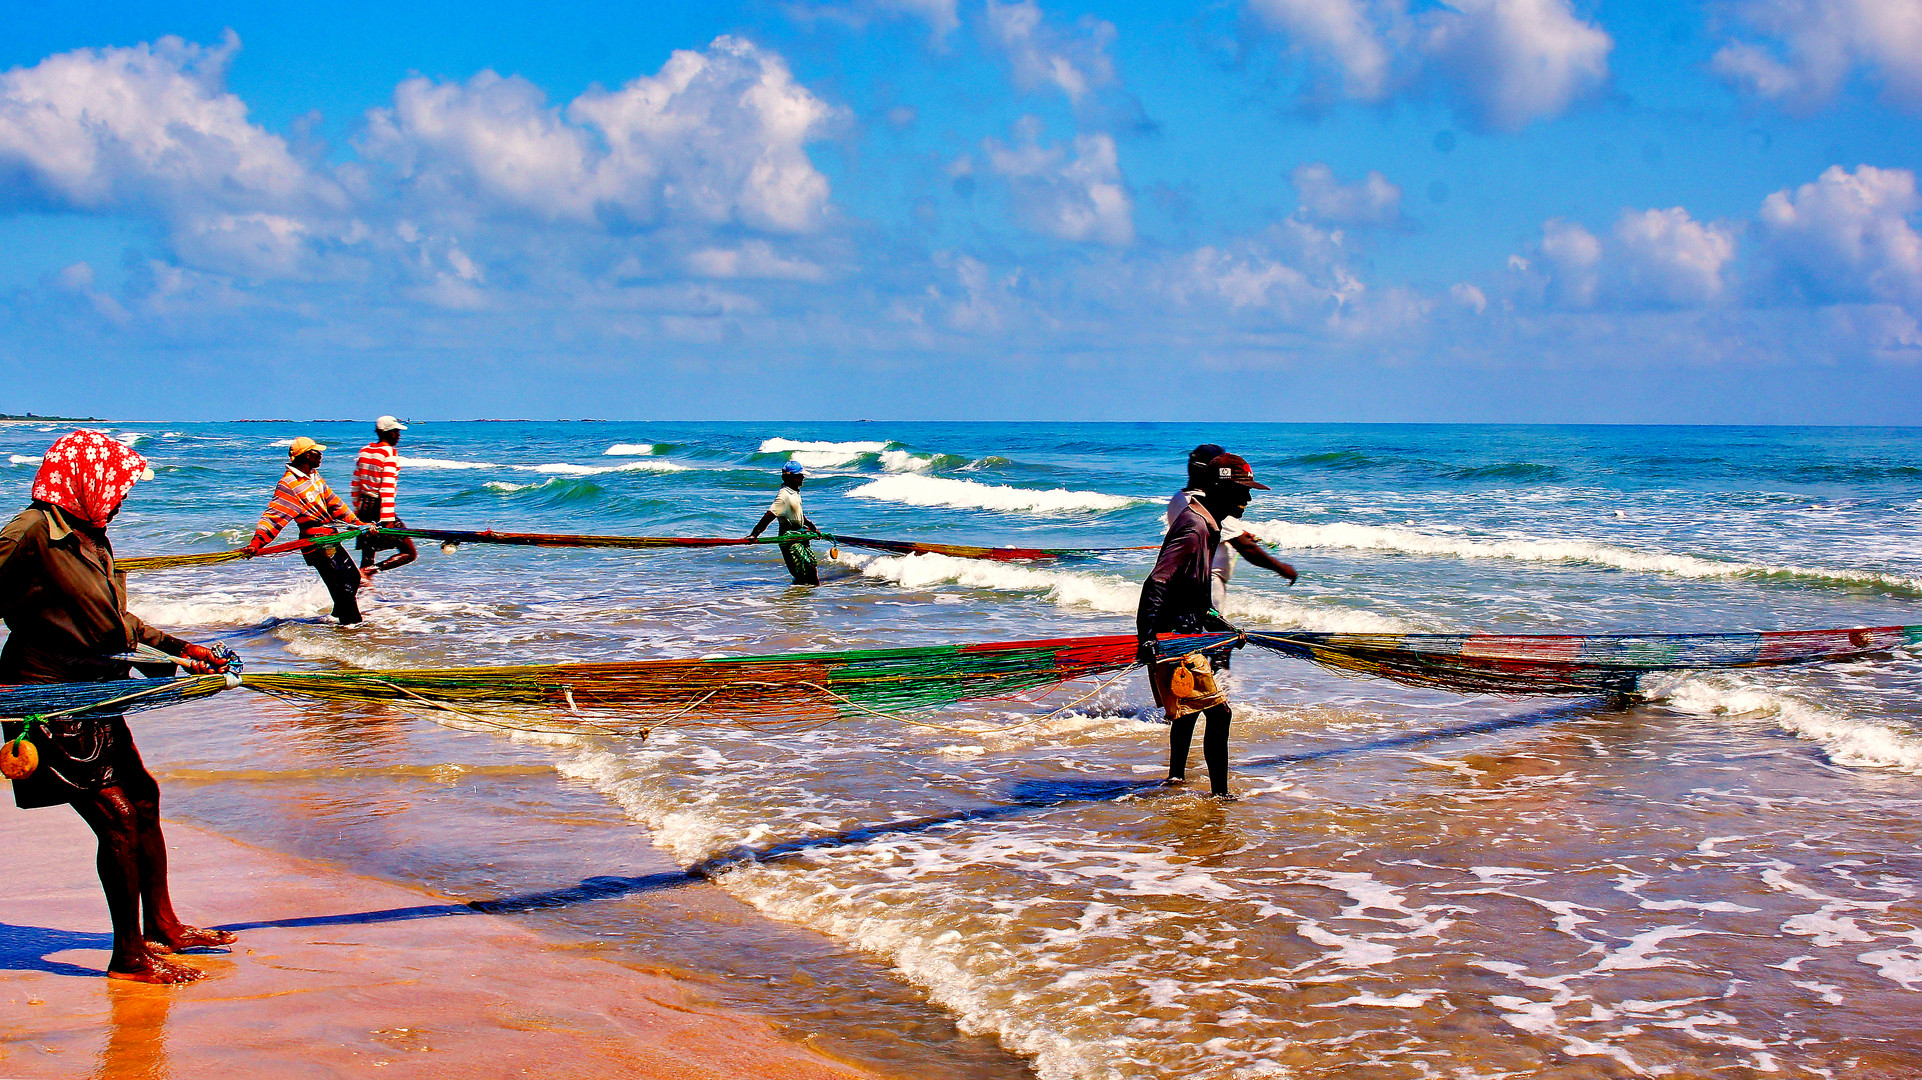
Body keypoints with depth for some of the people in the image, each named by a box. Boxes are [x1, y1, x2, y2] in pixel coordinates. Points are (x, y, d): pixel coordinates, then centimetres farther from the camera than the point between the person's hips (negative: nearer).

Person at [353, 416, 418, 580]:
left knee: (368, 554, 19)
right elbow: (387, 488, -19)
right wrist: (388, 520, -22)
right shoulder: (390, 453, -10)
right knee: (409, 553, -5)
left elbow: (355, 484, 17)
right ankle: (367, 572, -18)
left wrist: (357, 511, 26)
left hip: (364, 507, 8)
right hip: (380, 508, -8)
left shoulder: (365, 451, 12)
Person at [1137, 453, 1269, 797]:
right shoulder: (1194, 528, -20)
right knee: (1218, 712, -13)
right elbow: (1156, 584, -28)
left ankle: (1176, 777, 43)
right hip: (1173, 639, -11)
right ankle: (1219, 795, -11)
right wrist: (1147, 637, -36)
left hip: (1186, 631, 11)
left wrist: (1221, 627, 30)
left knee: (1188, 708, 26)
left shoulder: (1205, 524, 12)